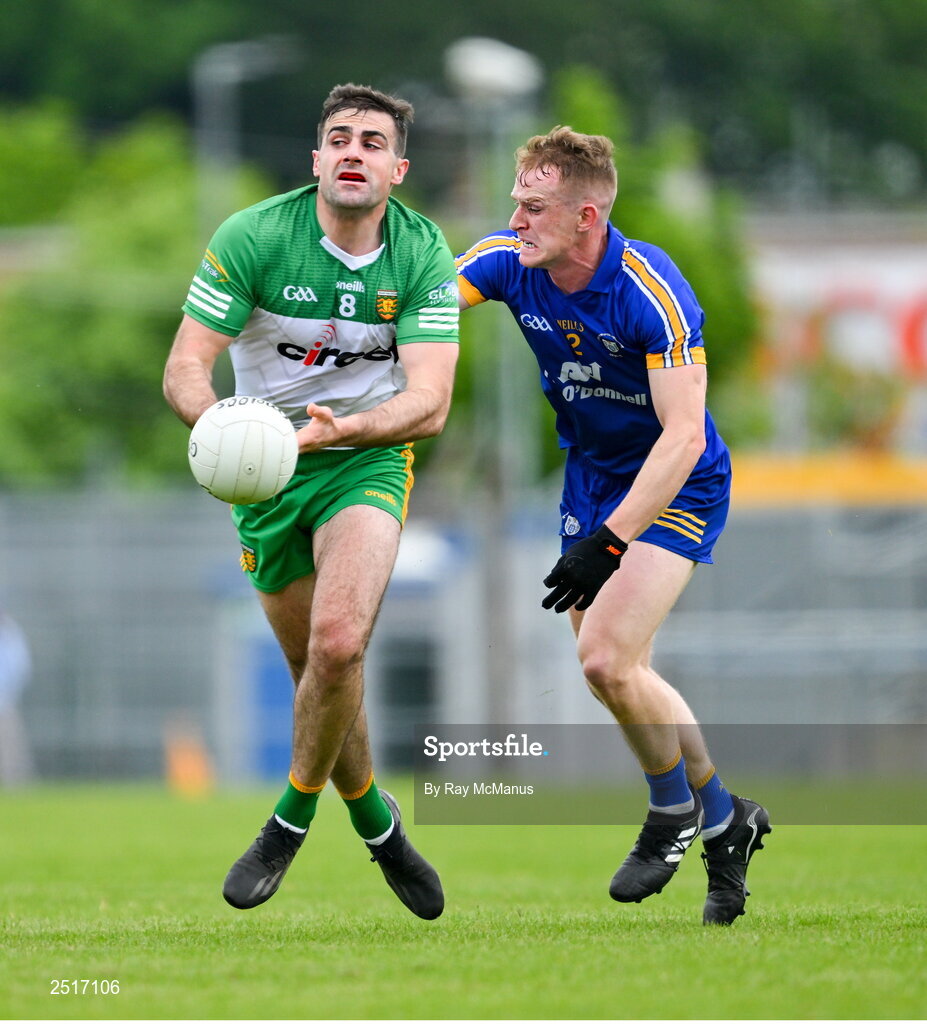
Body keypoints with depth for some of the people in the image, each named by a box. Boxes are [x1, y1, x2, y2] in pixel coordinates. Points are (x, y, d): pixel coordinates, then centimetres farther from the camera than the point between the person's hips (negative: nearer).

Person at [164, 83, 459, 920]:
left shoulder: (424, 256, -11)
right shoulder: (252, 237, -14)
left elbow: (429, 403, -18)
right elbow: (185, 366, -17)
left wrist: (339, 426, -36)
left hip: (367, 464, -1)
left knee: (338, 642, -24)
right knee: (319, 668, 6)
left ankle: (291, 819, -4)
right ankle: (377, 823, 31)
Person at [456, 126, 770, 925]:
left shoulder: (654, 295, -29)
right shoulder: (509, 262, -12)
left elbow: (683, 435, -30)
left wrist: (610, 541, -35)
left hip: (677, 488, -7)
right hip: (592, 476, 7)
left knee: (605, 656, -19)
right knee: (622, 675, 9)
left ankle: (675, 809, 7)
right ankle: (723, 819, 29)